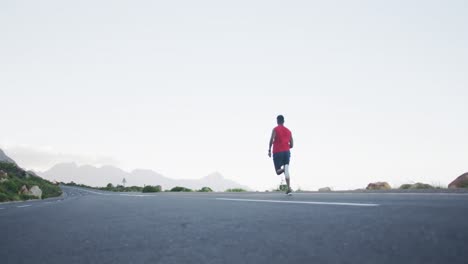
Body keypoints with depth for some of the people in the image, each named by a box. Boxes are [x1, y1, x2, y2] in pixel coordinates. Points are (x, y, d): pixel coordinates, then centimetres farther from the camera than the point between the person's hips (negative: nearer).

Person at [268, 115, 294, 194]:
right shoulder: (288, 131, 15)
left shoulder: (275, 129, 2)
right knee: (286, 171, 0)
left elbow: (272, 139, -14)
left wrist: (269, 150, -10)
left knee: (278, 171, 5)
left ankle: (283, 169, -32)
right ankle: (289, 187, -17)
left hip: (277, 152, -3)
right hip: (287, 152, 3)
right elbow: (291, 145, 14)